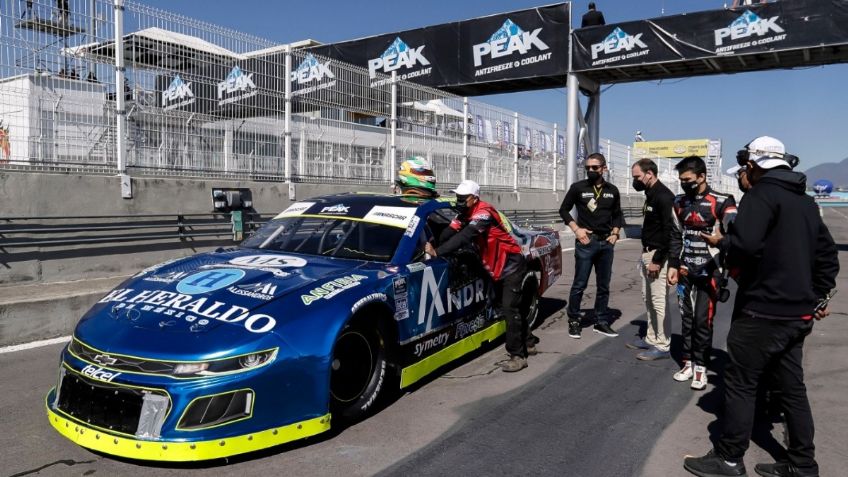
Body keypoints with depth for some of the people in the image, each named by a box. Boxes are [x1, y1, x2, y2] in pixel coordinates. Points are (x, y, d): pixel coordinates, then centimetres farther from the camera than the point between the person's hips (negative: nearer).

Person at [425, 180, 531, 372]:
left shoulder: (484, 212, -25)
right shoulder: (464, 214, 2)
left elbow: (464, 237, -37)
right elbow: (449, 233, -10)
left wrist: (437, 252, -40)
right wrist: (431, 245, -28)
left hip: (511, 265, -9)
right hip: (496, 269, 9)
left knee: (509, 309, -14)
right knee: (503, 308, 16)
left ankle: (518, 355, -9)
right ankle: (526, 340, 34)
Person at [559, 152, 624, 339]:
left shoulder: (612, 191, 9)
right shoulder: (578, 187, -2)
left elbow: (617, 214, 19)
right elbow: (564, 210, 3)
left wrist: (615, 233, 4)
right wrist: (576, 229, -8)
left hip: (606, 243, 4)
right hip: (586, 242, -4)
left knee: (604, 286, 9)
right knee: (579, 285, -2)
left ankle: (601, 322, 20)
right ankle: (573, 321, 11)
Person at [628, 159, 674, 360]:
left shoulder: (663, 196, -16)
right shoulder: (651, 194, 14)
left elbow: (669, 231, -21)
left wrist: (657, 260, -21)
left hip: (658, 255, -10)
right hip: (647, 253, 10)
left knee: (659, 302, -5)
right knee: (648, 300, 15)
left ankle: (662, 346, 2)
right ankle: (651, 339, 24)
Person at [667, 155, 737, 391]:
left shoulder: (721, 203, -11)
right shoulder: (680, 202, 8)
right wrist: (673, 265, 11)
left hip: (708, 272, -5)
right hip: (685, 271, 5)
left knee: (702, 320, -1)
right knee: (687, 318, 12)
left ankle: (700, 367, 11)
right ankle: (688, 363, 23)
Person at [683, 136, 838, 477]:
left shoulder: (761, 195, -13)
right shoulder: (806, 201, 15)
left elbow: (745, 245, -27)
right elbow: (827, 254, 19)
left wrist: (721, 242, -7)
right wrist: (818, 296, 21)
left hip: (762, 311, -9)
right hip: (798, 313, 9)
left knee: (740, 384, 1)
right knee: (792, 387, 15)